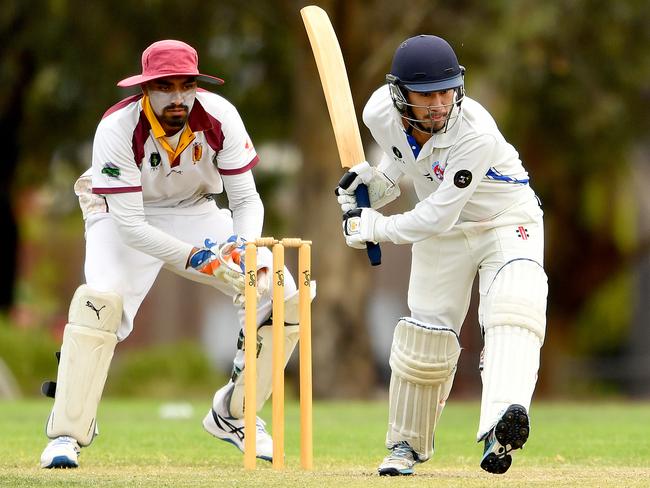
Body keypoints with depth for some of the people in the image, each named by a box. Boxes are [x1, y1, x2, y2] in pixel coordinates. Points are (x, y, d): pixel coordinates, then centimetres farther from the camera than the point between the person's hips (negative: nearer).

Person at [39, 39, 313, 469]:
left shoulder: (219, 116, -22)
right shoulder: (118, 128, -30)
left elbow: (246, 199, -16)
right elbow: (129, 224, -30)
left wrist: (244, 244, -37)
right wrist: (193, 257, -42)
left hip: (195, 212, 4)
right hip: (122, 214, -4)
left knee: (282, 296, -9)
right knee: (101, 301, -31)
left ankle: (233, 415, 9)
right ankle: (66, 434, -20)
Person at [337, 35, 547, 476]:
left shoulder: (476, 133, -36)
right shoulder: (381, 113, -19)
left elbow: (436, 218, -30)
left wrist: (373, 228, -20)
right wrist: (377, 179, -5)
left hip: (507, 220, -5)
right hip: (443, 233, 5)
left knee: (514, 307, -31)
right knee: (425, 336, 5)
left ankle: (500, 430, -53)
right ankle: (407, 444, 28)